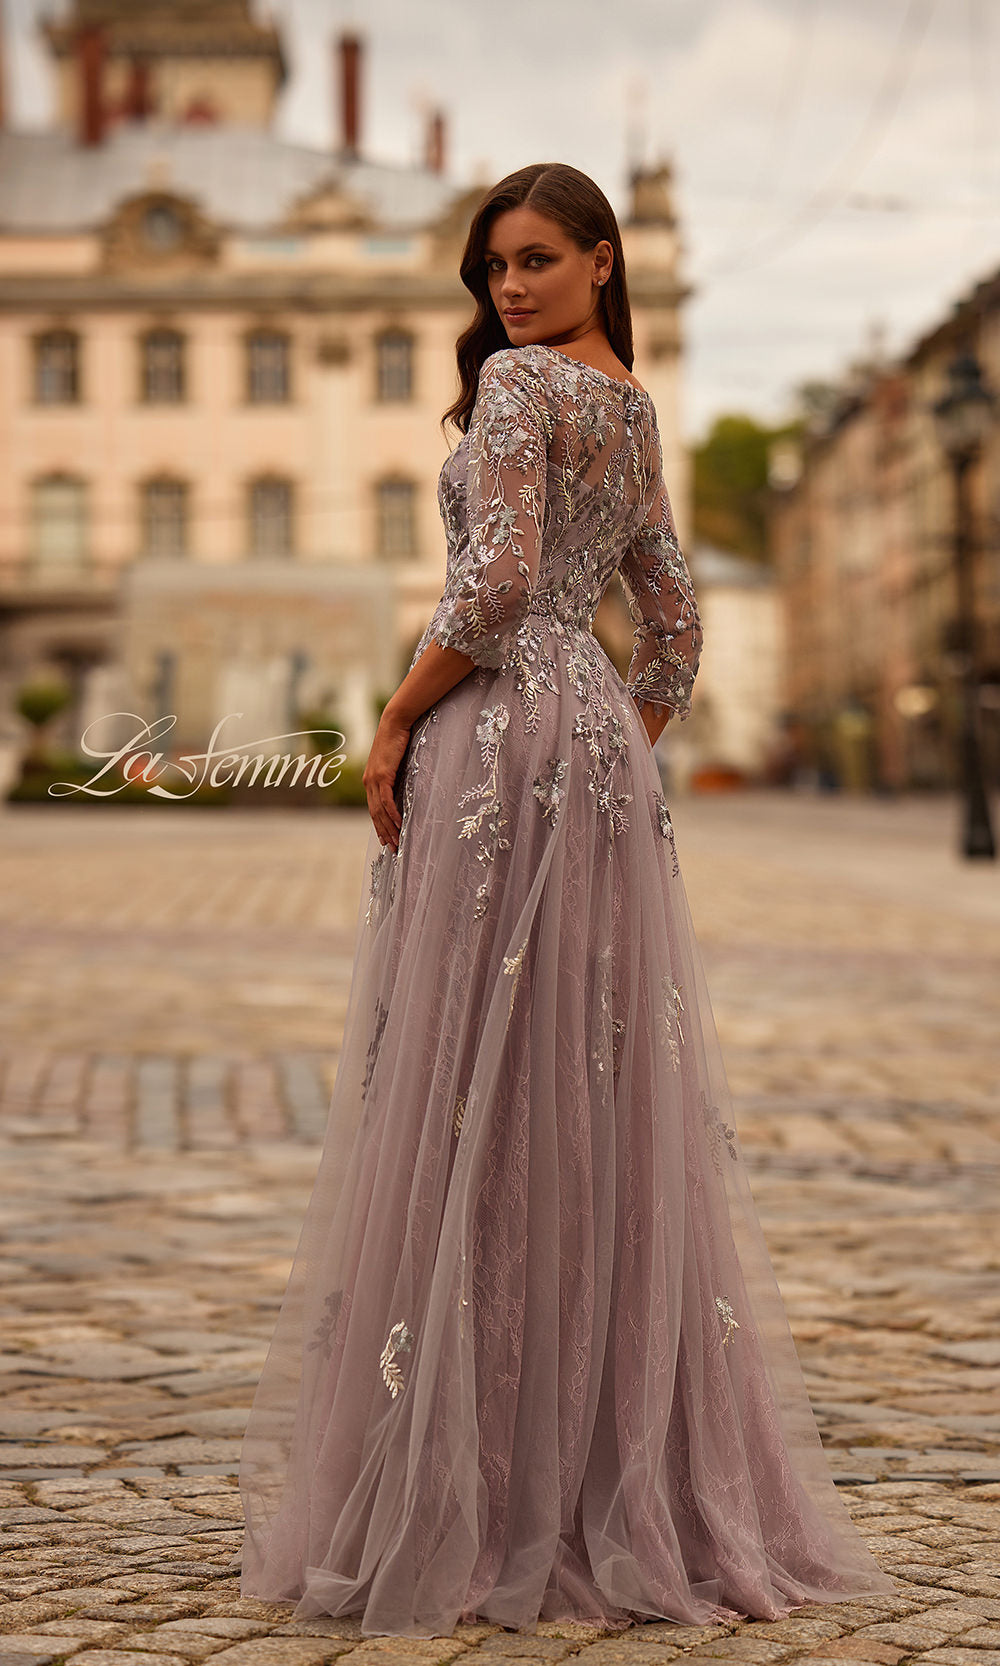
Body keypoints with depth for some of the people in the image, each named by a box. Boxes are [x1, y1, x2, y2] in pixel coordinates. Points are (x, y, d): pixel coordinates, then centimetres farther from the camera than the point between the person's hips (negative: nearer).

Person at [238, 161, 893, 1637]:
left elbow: (495, 582, -18)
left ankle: (468, 1498, -1)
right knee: (604, 1093, 8)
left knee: (470, 1090, -5)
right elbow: (677, 629, 22)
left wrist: (394, 724, -9)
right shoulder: (637, 414, 19)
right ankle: (637, 1490, 14)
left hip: (498, 734, -8)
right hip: (601, 745, 8)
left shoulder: (519, 380, -6)